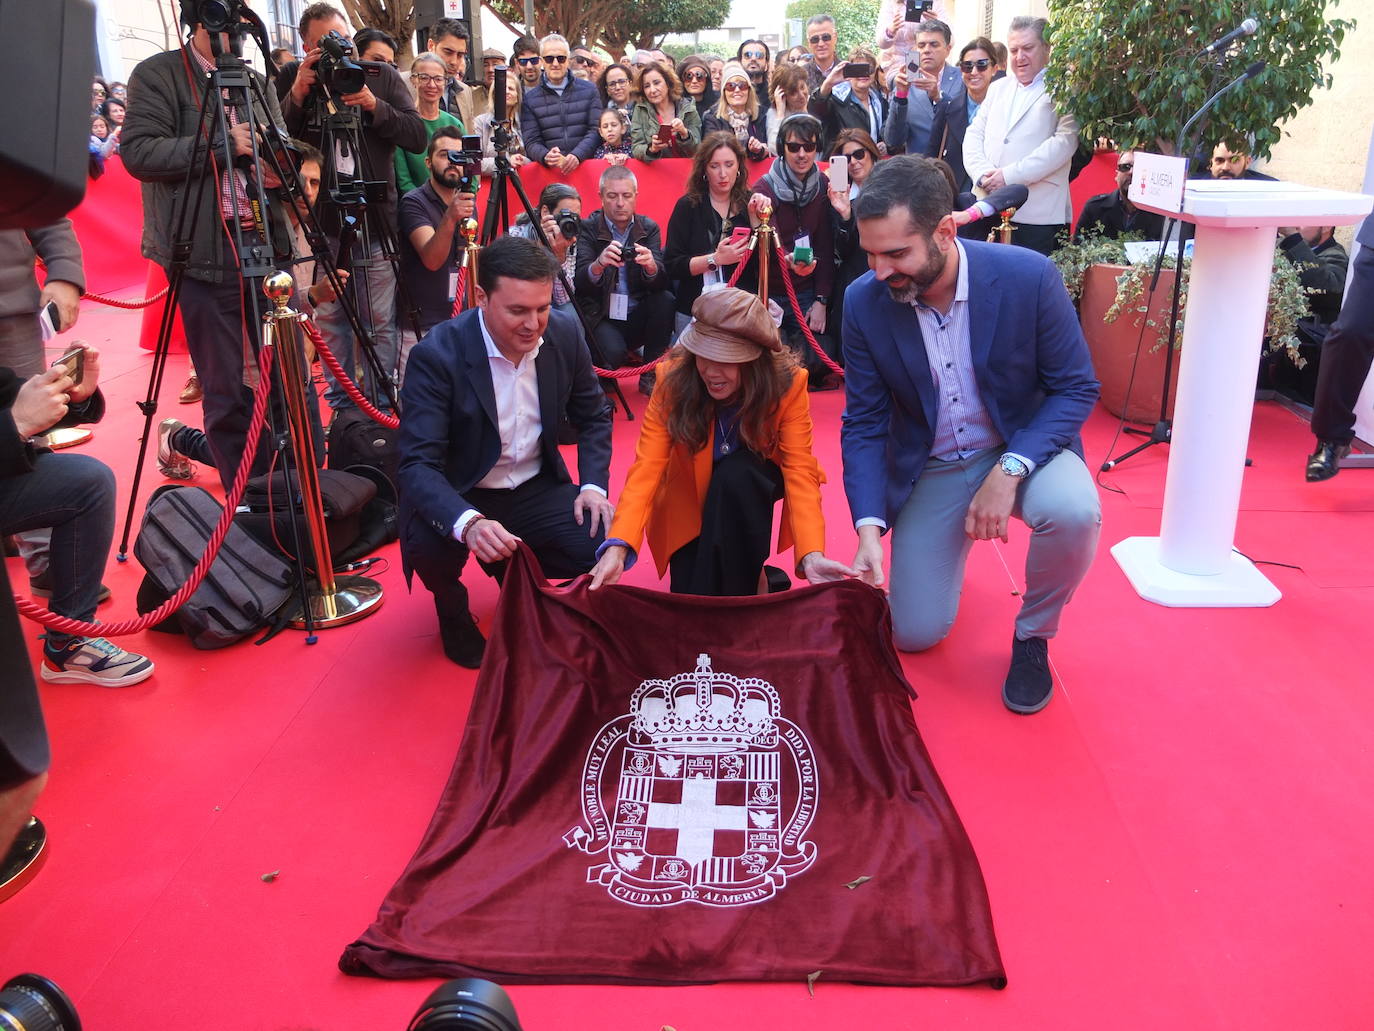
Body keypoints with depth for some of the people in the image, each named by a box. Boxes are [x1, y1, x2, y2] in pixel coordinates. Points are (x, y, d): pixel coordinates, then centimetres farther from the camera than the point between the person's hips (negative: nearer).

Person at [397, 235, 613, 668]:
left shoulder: (565, 333, -9)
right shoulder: (436, 355, -24)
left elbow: (594, 417, 6)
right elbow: (418, 465, -29)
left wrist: (594, 485, -11)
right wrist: (469, 523, -48)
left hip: (537, 489, 4)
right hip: (458, 499, -4)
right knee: (428, 546, -34)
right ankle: (451, 608, 4)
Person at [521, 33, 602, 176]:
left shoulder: (588, 90, 12)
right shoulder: (530, 99, 11)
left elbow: (596, 131, 4)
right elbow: (531, 142, 5)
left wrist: (577, 155, -15)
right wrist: (546, 157, -19)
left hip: (585, 165, 0)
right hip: (548, 170, 0)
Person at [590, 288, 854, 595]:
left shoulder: (787, 383, -26)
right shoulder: (674, 379, -26)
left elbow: (800, 472, -29)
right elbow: (646, 468, -30)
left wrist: (812, 555, -46)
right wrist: (618, 548, -45)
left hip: (754, 485, 0)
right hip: (690, 502, 0)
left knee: (735, 472, -34)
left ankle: (741, 591, -17)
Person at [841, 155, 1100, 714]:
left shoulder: (1029, 277, -22)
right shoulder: (864, 301, -16)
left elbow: (1076, 388, -12)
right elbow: (863, 424, -8)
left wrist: (1010, 470, -27)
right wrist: (869, 526, -21)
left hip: (1023, 445, -1)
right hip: (927, 468, 2)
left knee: (1073, 509, -35)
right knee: (914, 633, -3)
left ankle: (1032, 635, -4)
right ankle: (950, 539, 31)